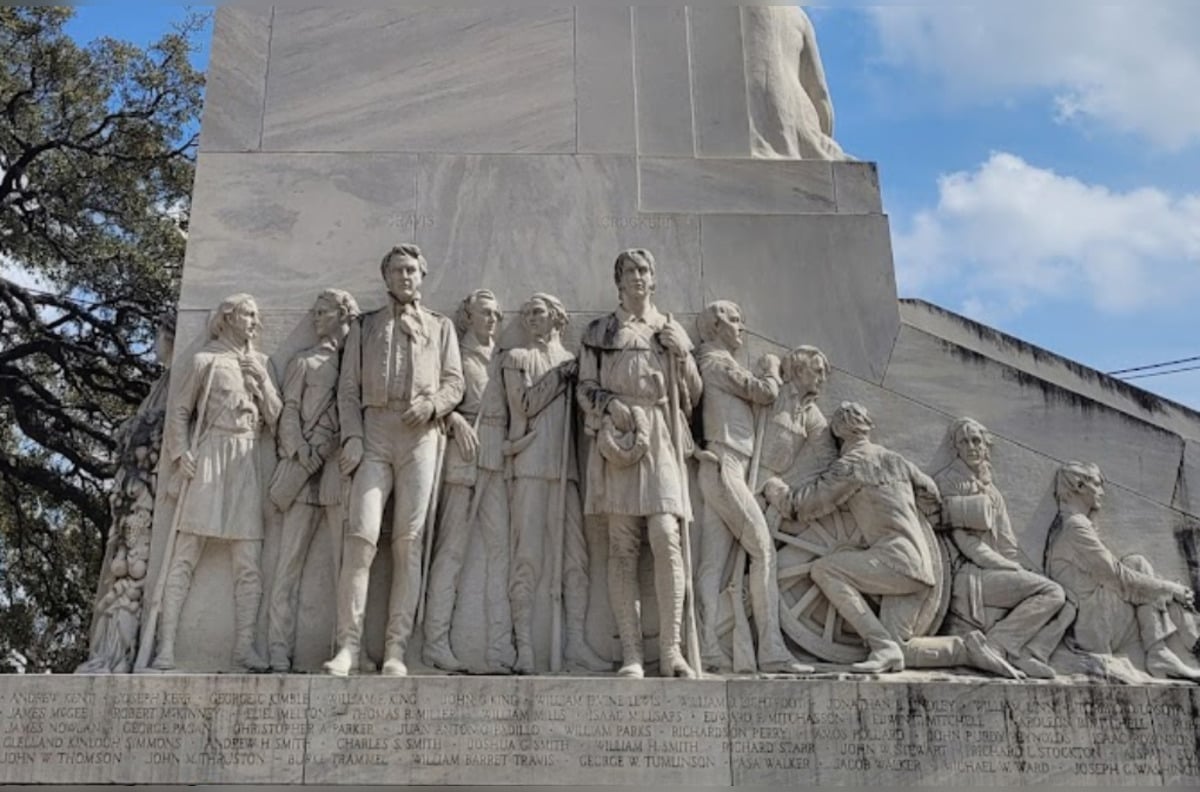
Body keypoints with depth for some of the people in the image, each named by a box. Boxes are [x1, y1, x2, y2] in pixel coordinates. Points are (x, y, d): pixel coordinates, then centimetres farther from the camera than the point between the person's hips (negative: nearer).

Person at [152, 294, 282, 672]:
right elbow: (179, 411, 3)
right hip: (208, 457, -4)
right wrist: (180, 453, -10)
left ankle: (244, 646, 0)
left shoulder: (260, 363, 18)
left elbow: (276, 418, 11)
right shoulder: (205, 360, 6)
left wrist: (262, 380, -1)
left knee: (249, 562, -2)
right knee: (185, 556, -6)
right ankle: (166, 646, -5)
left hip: (246, 464, 4)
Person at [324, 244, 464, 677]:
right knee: (361, 535, -13)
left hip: (420, 435, 0)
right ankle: (348, 644, -11)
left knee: (409, 541, -5)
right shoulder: (365, 327, 19)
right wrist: (352, 436, -4)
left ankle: (396, 649, -4)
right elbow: (348, 388, 10)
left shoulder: (441, 327, 20)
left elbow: (454, 381, 11)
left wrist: (431, 404, -10)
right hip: (373, 433, 0)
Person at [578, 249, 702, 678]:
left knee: (666, 537, -14)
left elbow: (692, 395, 16)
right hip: (617, 438, 0)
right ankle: (631, 652, -4)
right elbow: (585, 387, 11)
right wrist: (610, 403, -9)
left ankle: (671, 649, -11)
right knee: (622, 547, -5)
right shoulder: (599, 331, 17)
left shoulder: (672, 330, 19)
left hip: (660, 439, 1)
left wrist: (682, 352, 1)